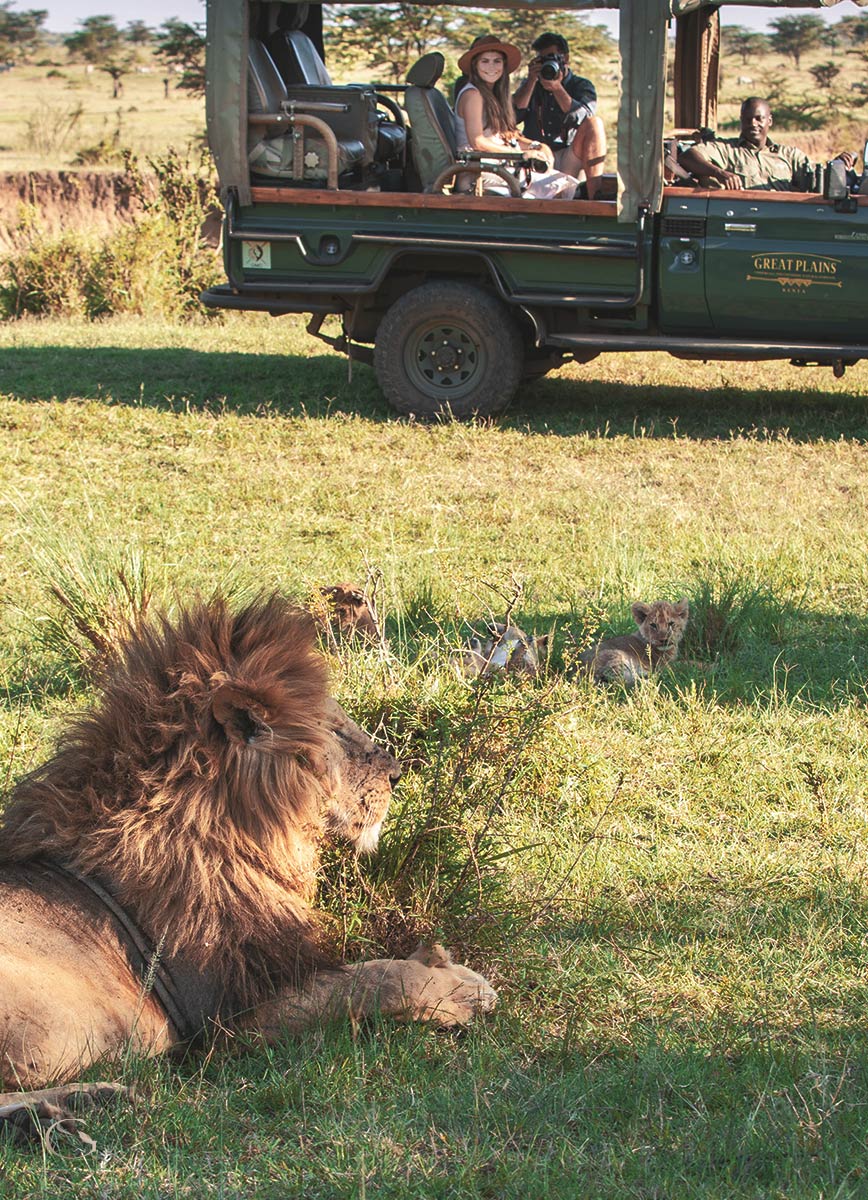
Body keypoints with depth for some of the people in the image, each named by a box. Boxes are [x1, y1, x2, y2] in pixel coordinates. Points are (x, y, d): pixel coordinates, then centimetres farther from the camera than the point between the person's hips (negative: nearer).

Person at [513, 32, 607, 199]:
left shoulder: (582, 86, 12)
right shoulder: (531, 85, 18)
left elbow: (584, 118, -11)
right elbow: (514, 116, -2)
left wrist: (557, 88, -18)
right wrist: (532, 81, -5)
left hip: (569, 163, -1)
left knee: (594, 124, -24)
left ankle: (594, 197, -33)